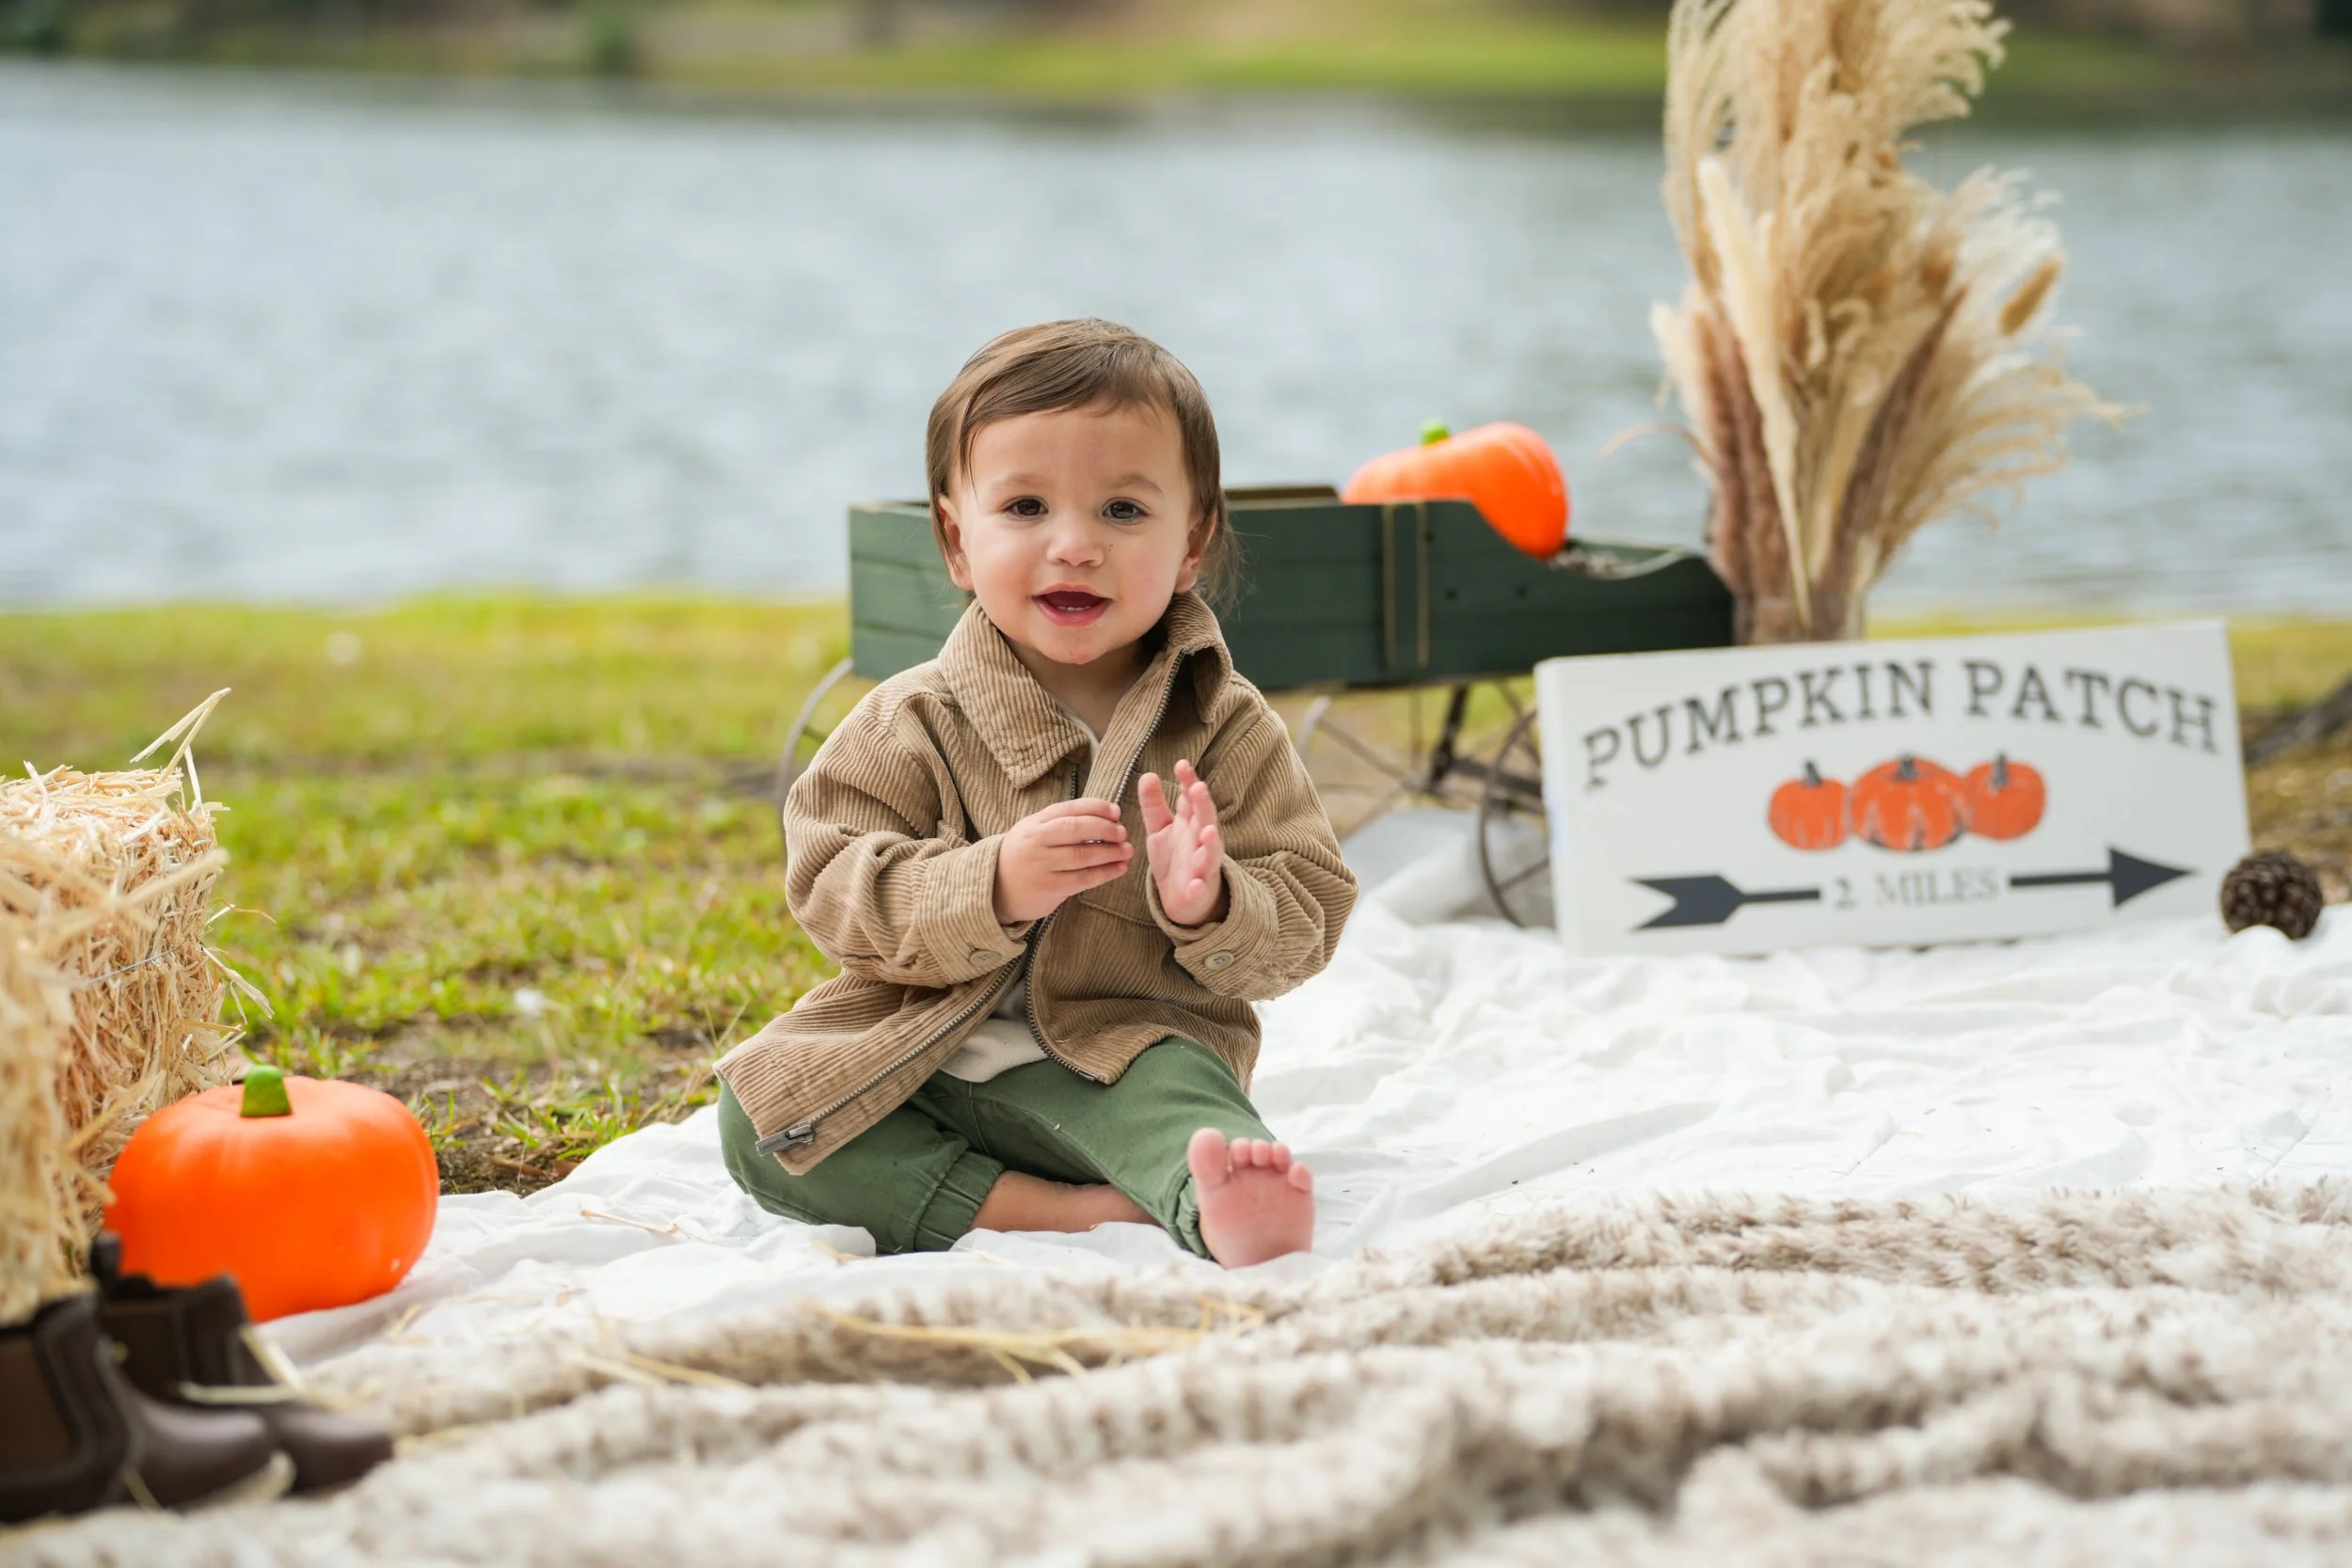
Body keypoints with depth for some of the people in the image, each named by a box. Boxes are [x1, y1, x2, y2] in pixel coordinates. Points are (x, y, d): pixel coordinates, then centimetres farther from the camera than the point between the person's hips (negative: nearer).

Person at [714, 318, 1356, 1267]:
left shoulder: (1229, 732, 1)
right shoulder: (913, 724, 1)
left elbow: (1304, 927, -1)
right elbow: (835, 892, -9)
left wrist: (1209, 905, -25)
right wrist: (994, 886, -27)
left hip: (1121, 1054, -2)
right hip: (920, 1065, 3)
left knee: (1172, 1086, -34)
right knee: (753, 1115, -18)